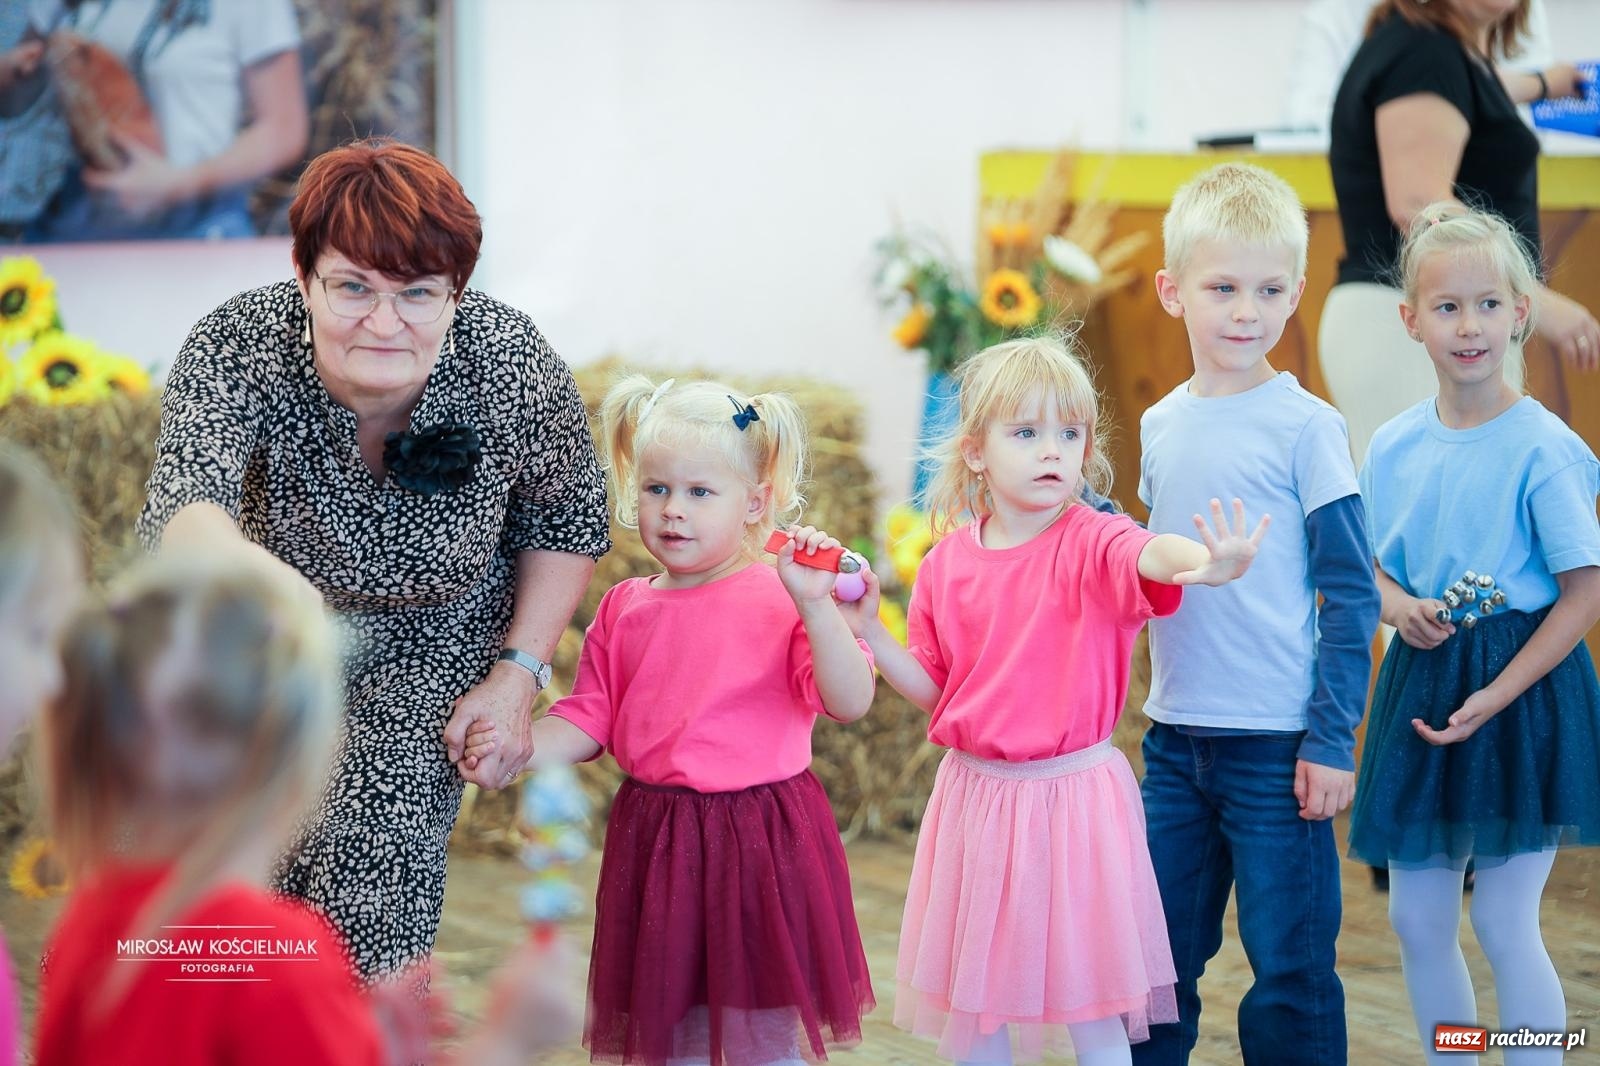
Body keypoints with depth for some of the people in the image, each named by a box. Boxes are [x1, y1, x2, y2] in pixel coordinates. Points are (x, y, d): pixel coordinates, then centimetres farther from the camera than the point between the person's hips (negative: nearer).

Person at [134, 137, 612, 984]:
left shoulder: (515, 369, -28)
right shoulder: (235, 350, -32)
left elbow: (567, 524, -7)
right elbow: (186, 493, -52)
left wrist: (517, 676, -14)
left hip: (427, 666, -1)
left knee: (372, 921, -11)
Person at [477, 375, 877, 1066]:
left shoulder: (780, 600, -7)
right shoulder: (625, 610, 7)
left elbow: (850, 702, -17)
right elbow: (586, 723, 9)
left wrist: (813, 604, -27)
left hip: (759, 846, -4)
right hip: (655, 844, 4)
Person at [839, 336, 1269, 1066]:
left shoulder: (1091, 543, -12)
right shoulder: (948, 565, 0)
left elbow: (1152, 555, -37)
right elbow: (931, 690, 8)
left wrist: (1205, 562, -60)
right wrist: (868, 630, -7)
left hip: (1074, 795, -4)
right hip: (975, 793, 4)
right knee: (972, 1003, 13)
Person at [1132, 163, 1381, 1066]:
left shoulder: (1305, 426, -8)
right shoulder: (1160, 426, 8)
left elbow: (1350, 593, -7)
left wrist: (1332, 738, -11)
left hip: (1277, 742, -5)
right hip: (1175, 736, 5)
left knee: (1290, 970, 2)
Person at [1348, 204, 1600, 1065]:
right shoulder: (1393, 446, 3)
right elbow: (1366, 565, 14)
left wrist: (1495, 696, -18)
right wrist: (1397, 605, -9)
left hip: (1522, 692, -5)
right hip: (1420, 680, 5)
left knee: (1503, 918, -3)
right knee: (1415, 916, 10)